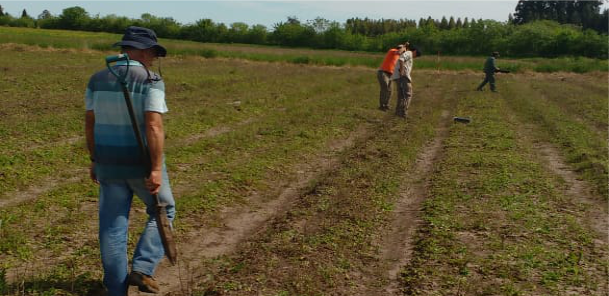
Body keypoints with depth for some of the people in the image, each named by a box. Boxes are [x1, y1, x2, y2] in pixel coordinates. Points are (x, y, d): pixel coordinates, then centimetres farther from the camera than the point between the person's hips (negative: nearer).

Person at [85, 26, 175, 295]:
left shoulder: (98, 79, 3)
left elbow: (90, 124, 6)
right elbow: (154, 127, -23)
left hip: (109, 162, 5)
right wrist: (157, 169, -22)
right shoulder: (151, 81, -14)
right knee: (163, 211, 19)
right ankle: (142, 268, 6)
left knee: (112, 225, 12)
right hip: (142, 163, -4)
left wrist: (95, 160, 15)